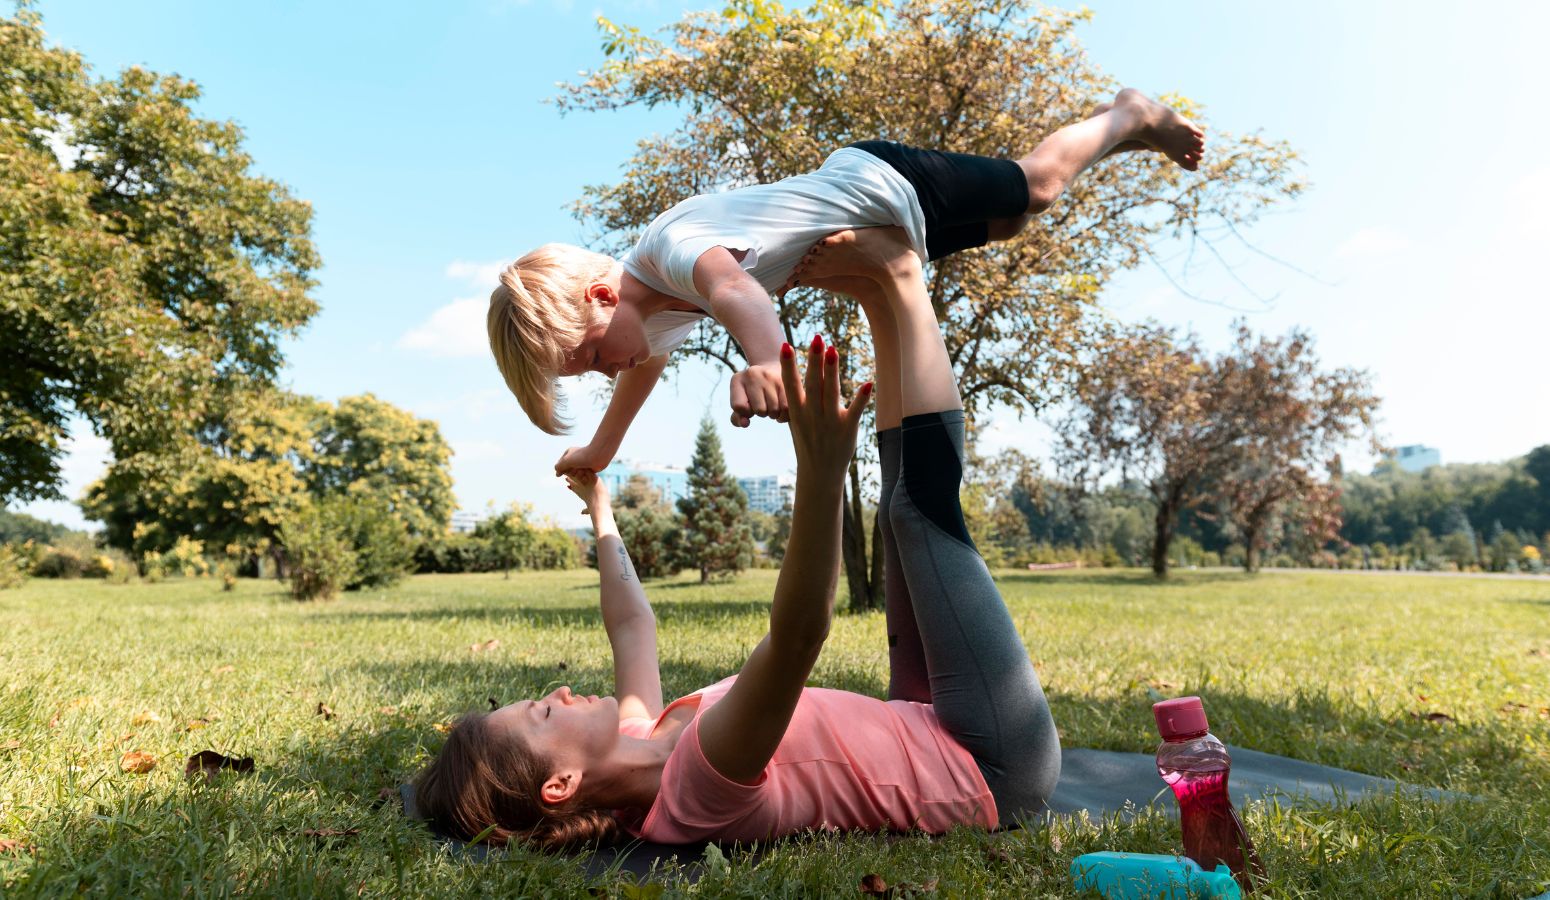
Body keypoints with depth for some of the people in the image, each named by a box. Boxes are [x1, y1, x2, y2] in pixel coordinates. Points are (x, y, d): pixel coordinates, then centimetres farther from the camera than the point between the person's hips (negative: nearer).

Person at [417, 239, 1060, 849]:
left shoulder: (633, 754, -5)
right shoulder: (697, 788, -31)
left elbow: (631, 626, 12)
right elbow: (796, 634, -48)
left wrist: (601, 514, 24)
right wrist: (821, 472, -56)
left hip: (929, 734, 7)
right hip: (994, 765, -7)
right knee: (923, 503, -13)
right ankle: (900, 283, 2)